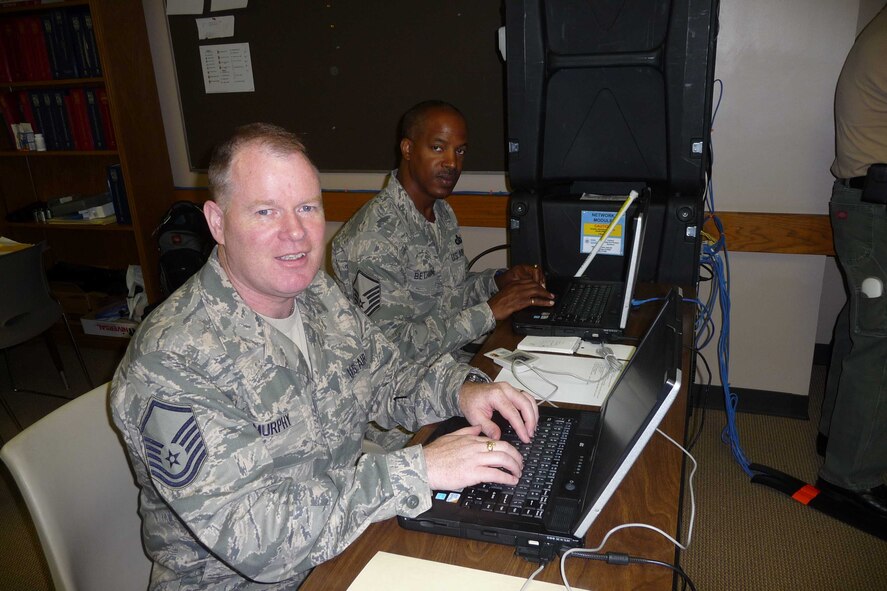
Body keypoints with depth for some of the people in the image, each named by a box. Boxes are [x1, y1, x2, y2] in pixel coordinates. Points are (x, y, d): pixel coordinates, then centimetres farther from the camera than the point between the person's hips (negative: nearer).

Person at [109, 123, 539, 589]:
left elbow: (387, 378, 10)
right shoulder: (173, 362, -25)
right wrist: (418, 469, -29)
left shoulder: (320, 294, -2)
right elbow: (252, 538, -28)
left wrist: (461, 391, -10)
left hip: (350, 543, 6)